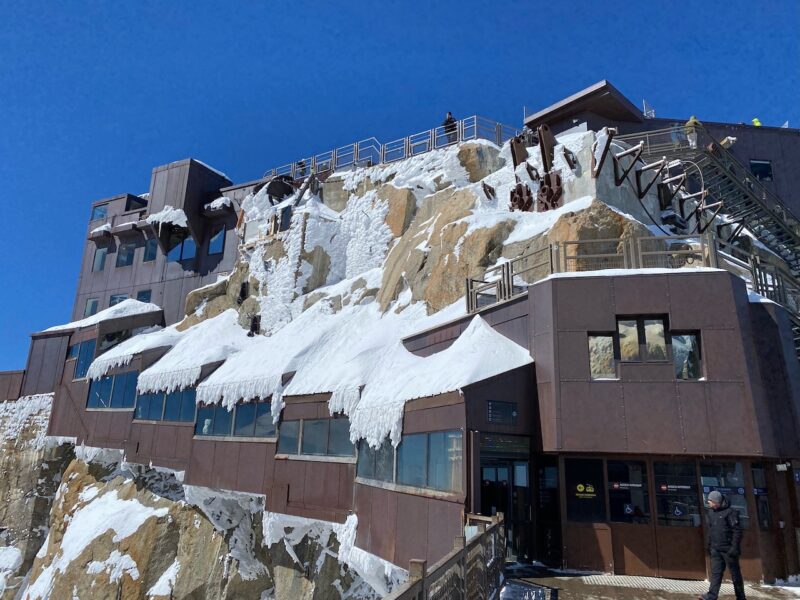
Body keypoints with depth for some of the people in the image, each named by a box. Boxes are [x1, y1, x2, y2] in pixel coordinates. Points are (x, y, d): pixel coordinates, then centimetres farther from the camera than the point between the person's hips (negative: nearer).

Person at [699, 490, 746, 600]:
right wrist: (710, 545, 15)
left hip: (728, 549, -6)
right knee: (715, 572, 0)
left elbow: (737, 530, -14)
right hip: (716, 549, 6)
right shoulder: (711, 512, 10)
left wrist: (735, 547, -18)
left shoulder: (730, 512, -12)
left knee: (735, 574, 7)